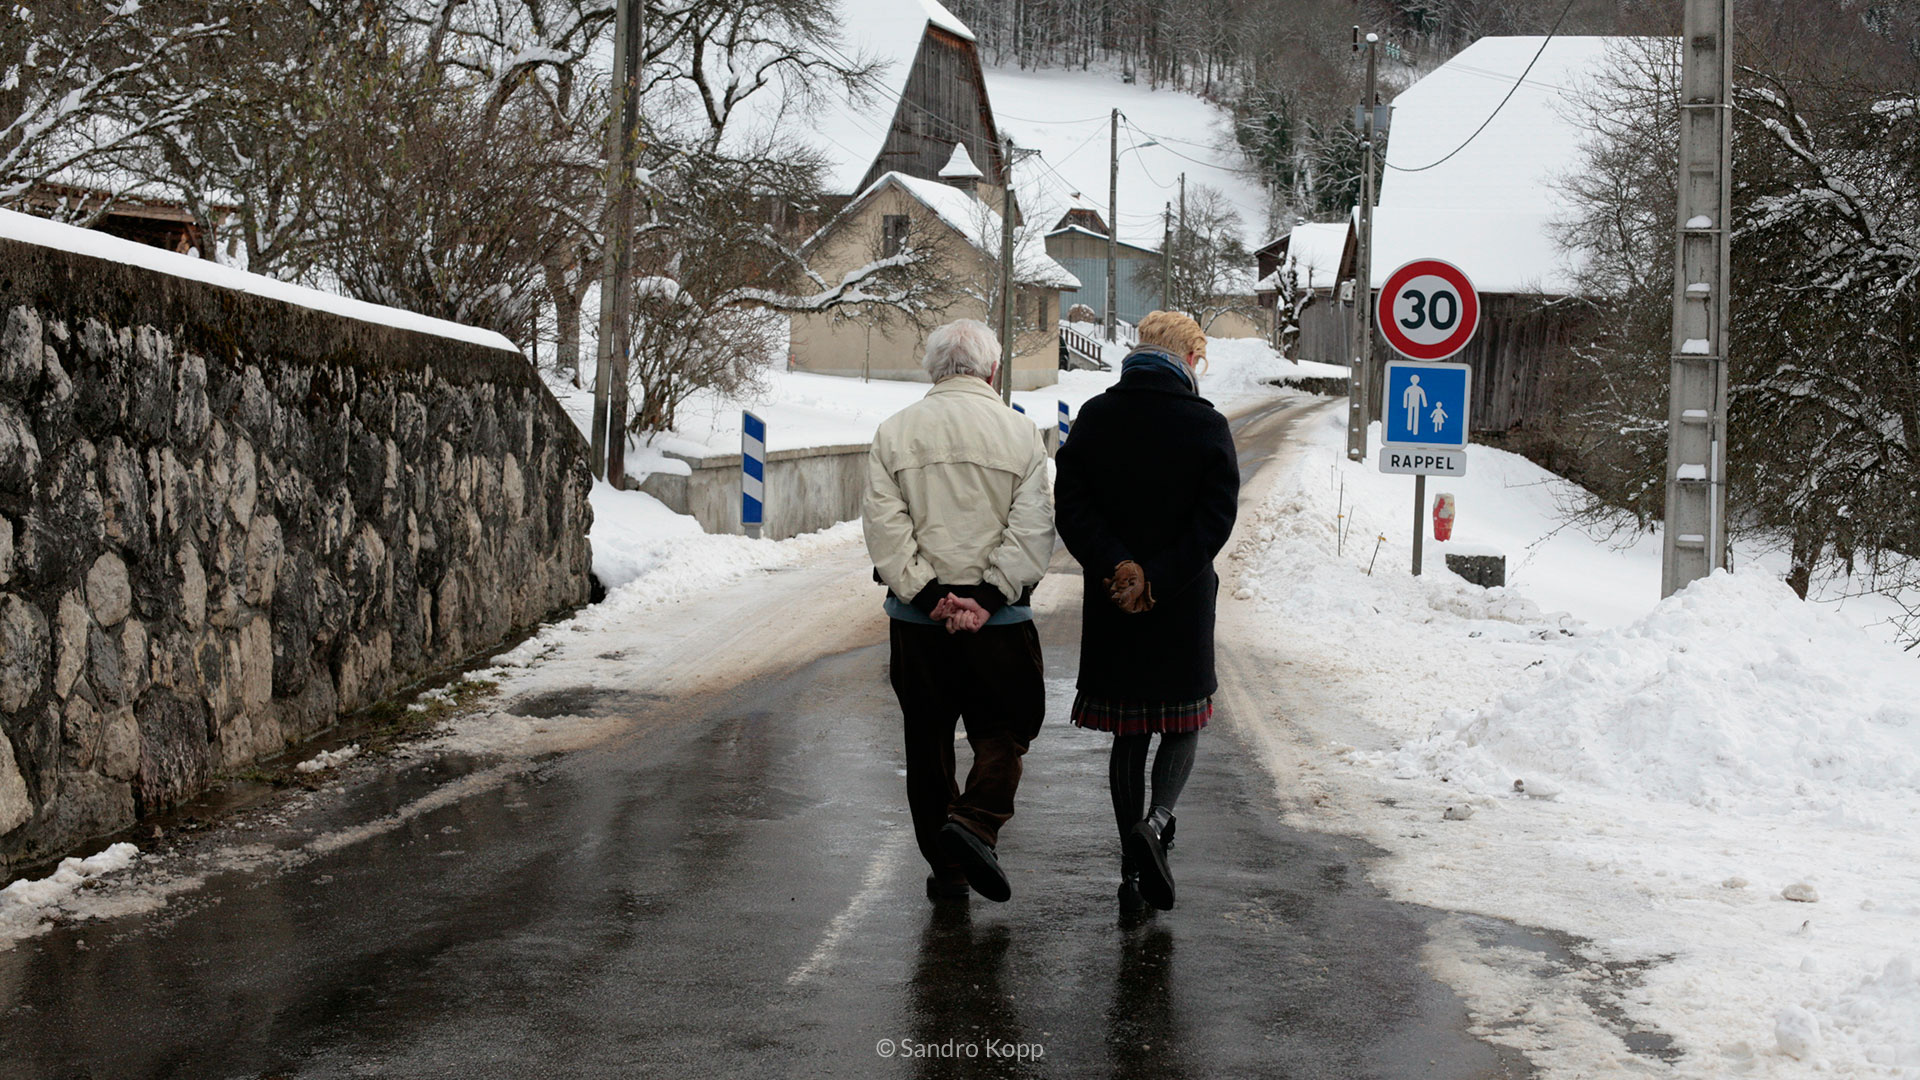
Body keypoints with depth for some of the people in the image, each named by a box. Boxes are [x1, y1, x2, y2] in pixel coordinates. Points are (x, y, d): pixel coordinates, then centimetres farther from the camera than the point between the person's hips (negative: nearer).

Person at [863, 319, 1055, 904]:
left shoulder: (894, 431, 4)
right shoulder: (1018, 431, 0)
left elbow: (884, 525, -6)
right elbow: (1033, 527, -9)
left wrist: (927, 594, -9)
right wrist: (988, 596, -12)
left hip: (917, 616, 2)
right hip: (1000, 617, -2)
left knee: (928, 739, 12)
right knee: (1005, 729, 11)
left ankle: (947, 868, 16)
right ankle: (975, 822, -12)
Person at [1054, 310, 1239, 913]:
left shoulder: (1094, 418, 1)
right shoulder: (1207, 426, -6)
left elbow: (1071, 506, -8)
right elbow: (1216, 520, -13)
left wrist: (1115, 565, -15)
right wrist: (1155, 580, -14)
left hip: (1111, 607, 2)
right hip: (1183, 610, -2)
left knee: (1128, 734, 11)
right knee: (1184, 723, 15)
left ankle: (1133, 871, 12)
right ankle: (1155, 822, -10)